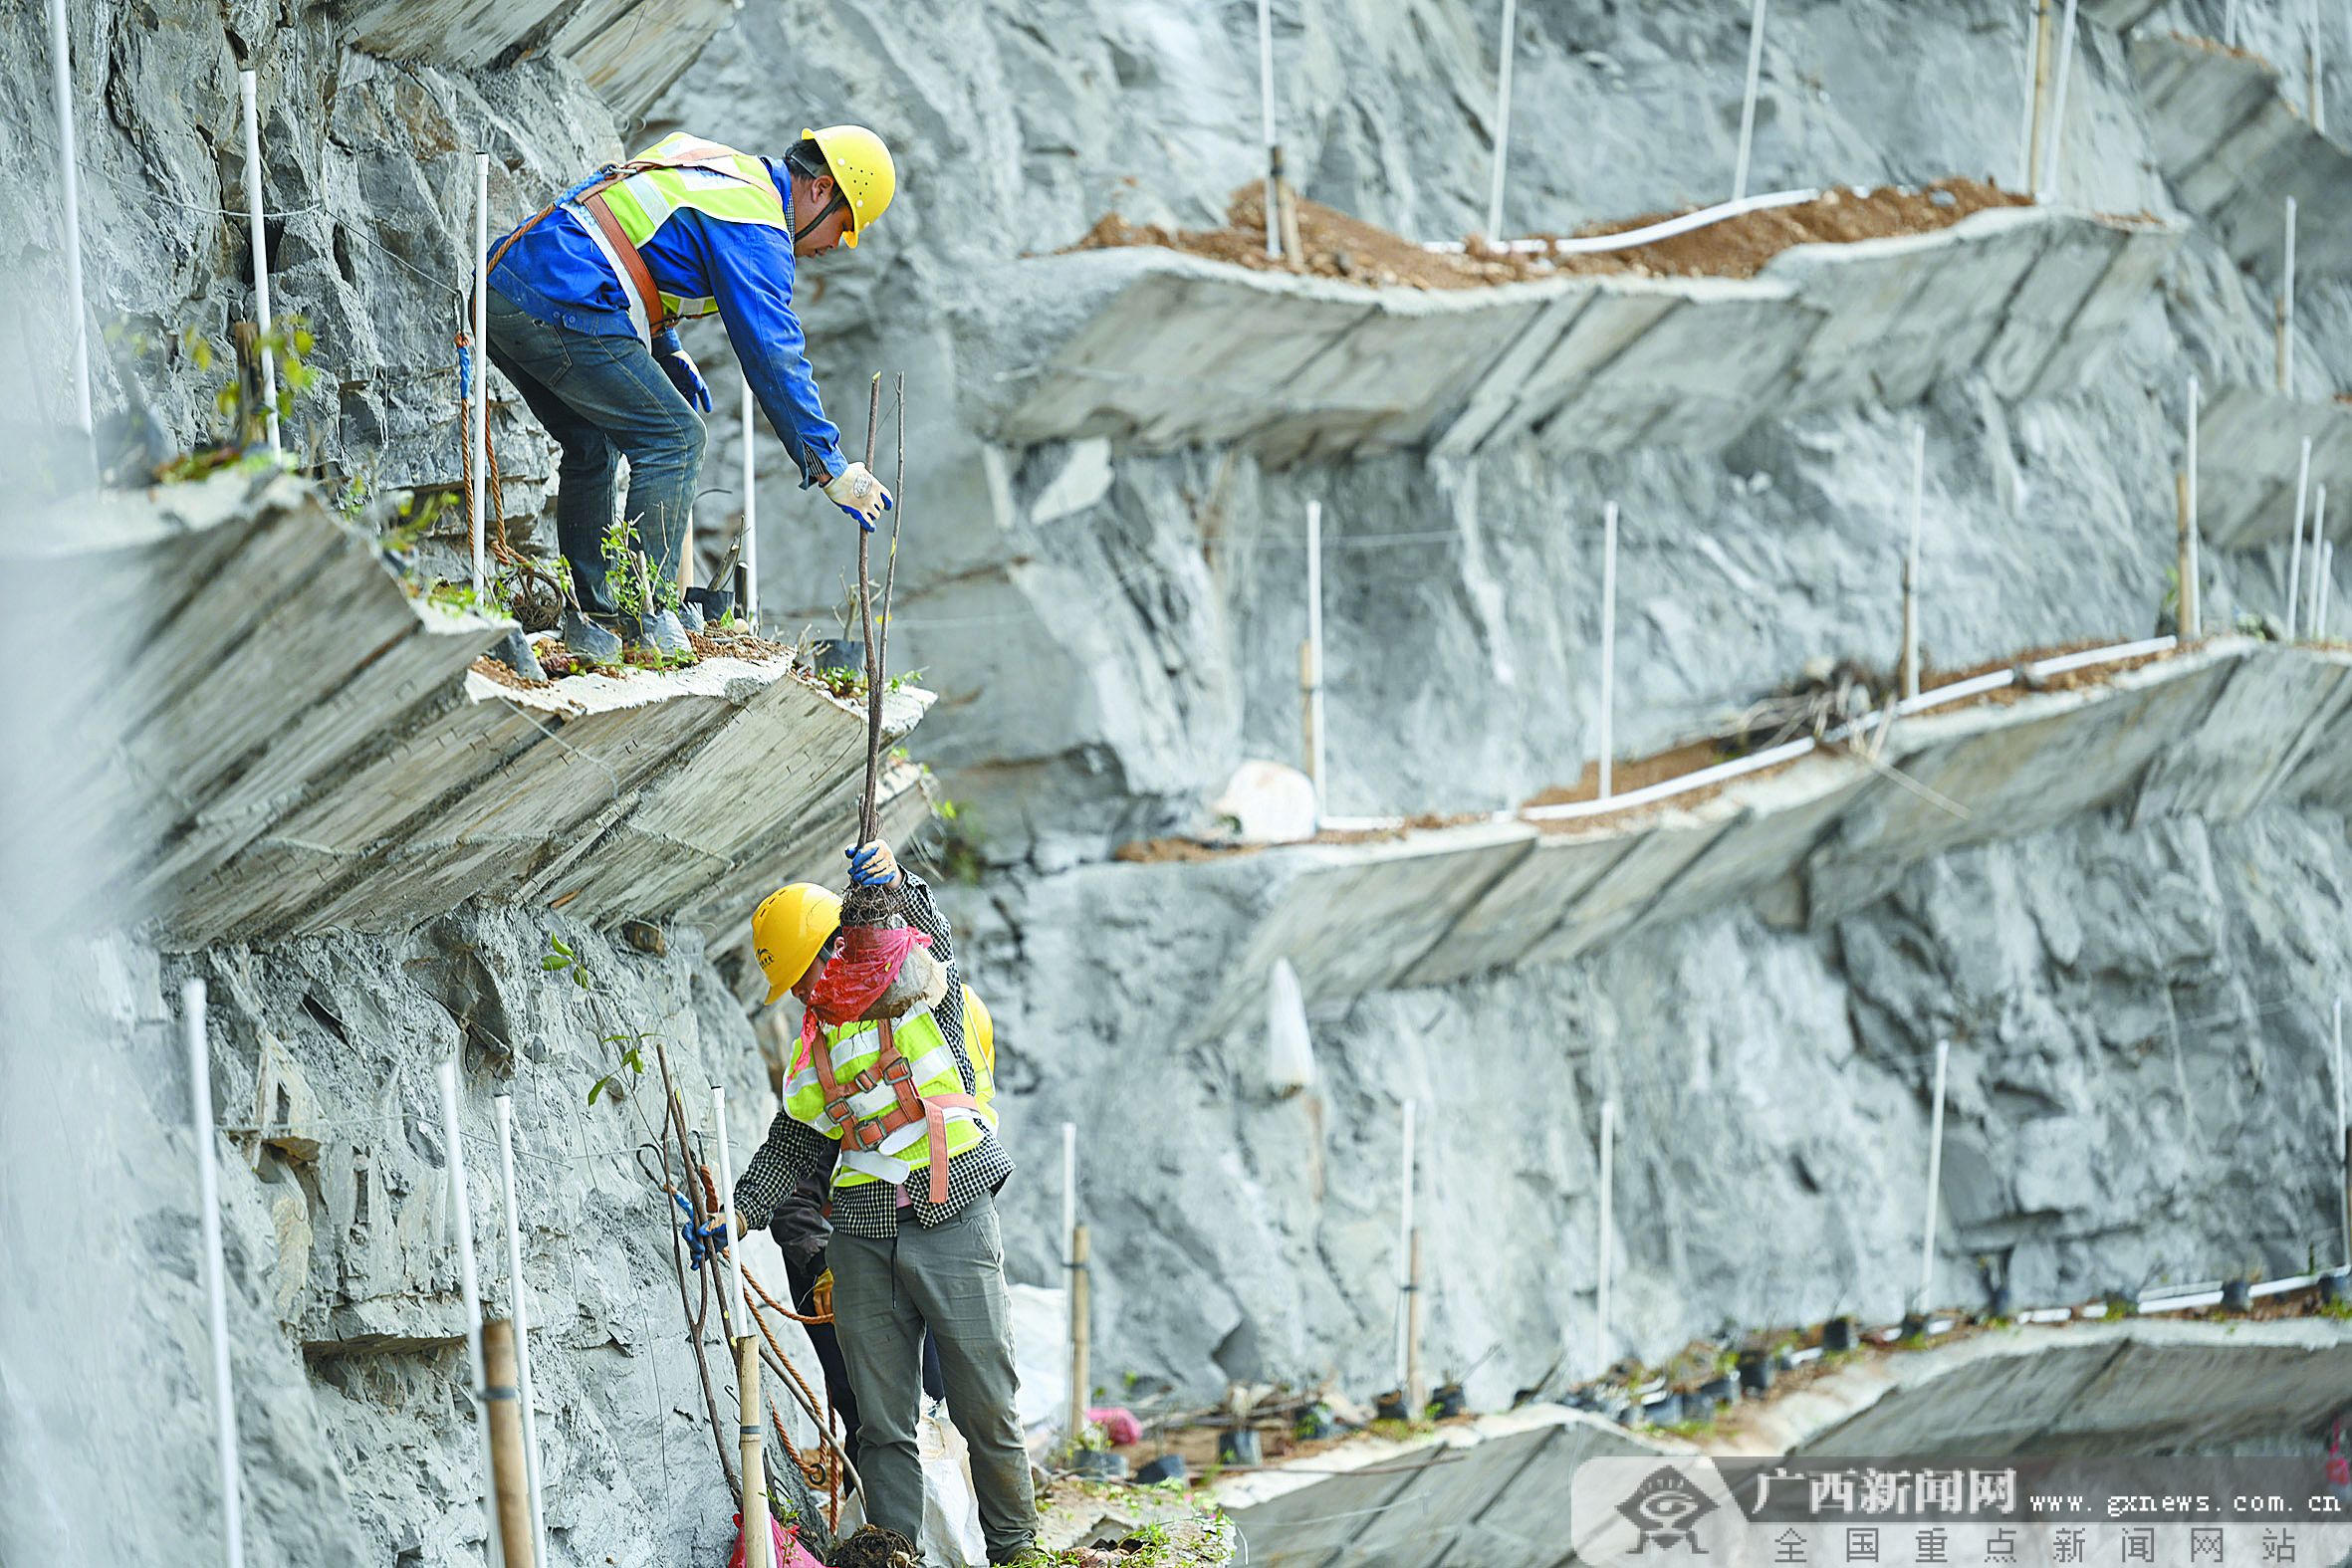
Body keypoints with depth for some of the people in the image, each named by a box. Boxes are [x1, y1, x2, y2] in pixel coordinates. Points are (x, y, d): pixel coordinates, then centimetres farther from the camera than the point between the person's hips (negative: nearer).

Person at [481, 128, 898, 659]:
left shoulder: (709, 162, 23)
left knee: (592, 448, 22)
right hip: (561, 311, -10)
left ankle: (589, 616, 24)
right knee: (674, 440, -3)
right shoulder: (756, 230, -6)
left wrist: (668, 352, 29)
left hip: (500, 285, 10)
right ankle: (648, 626, -4)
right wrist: (833, 470, -6)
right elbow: (774, 357, -10)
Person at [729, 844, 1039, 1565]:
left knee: (987, 1405, 0)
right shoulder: (813, 1054, 16)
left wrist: (895, 884, -39)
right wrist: (738, 1213, 1)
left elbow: (932, 936, -19)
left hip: (955, 1228, -5)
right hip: (864, 1245, 5)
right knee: (881, 1419, 2)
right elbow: (789, 1150, 16)